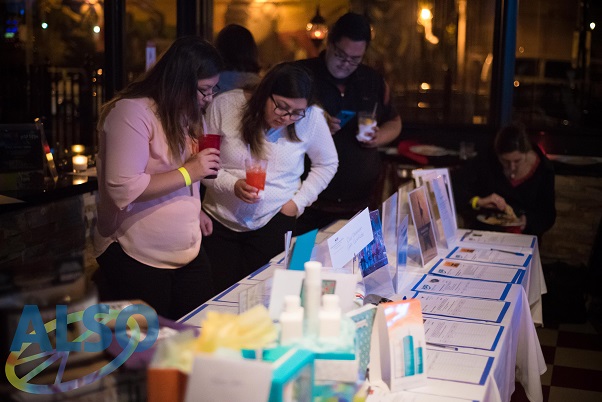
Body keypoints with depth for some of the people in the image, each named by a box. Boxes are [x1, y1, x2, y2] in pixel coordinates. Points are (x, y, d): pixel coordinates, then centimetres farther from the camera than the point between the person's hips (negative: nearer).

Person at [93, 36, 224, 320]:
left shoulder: (181, 114, 13)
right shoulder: (132, 112, -16)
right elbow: (123, 188, -25)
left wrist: (194, 211, 7)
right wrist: (189, 172, -21)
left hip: (187, 252, 8)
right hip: (138, 257, -8)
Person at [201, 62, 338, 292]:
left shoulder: (311, 118, -8)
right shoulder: (224, 106, -9)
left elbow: (327, 164, 8)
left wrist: (299, 202, -1)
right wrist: (233, 185, -19)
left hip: (273, 223, -1)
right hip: (219, 221, 1)